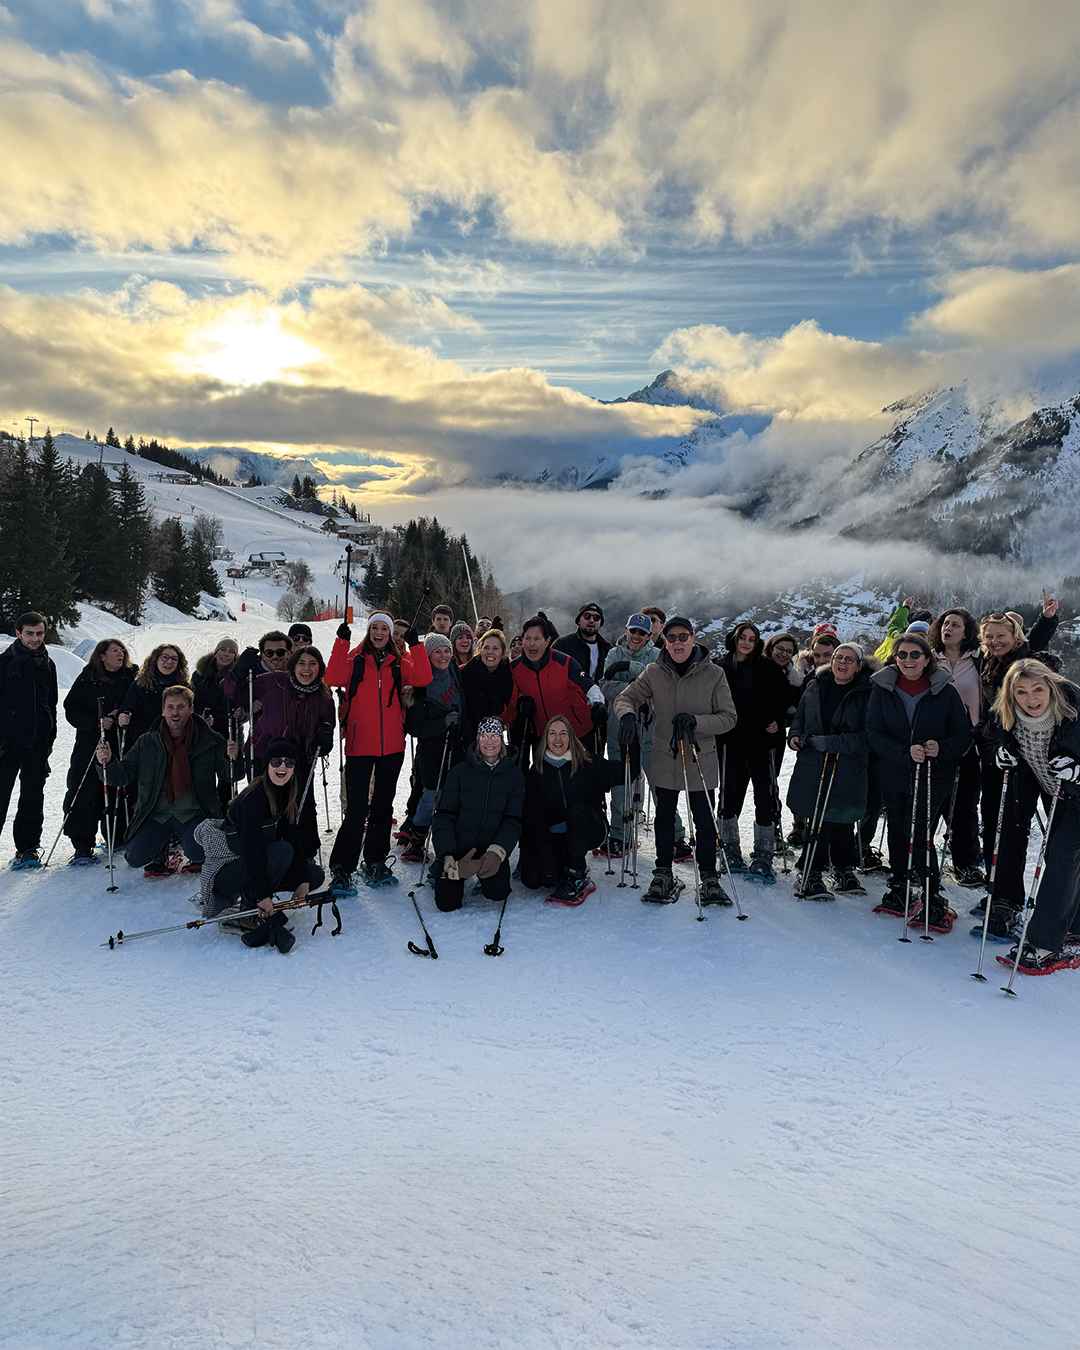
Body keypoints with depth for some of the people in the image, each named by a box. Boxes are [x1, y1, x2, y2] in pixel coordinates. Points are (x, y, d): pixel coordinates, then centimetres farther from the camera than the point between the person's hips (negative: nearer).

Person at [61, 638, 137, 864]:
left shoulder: (132, 678, 7)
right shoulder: (87, 679, 2)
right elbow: (71, 710, 0)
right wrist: (97, 722, -14)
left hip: (122, 745, 2)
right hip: (90, 743, -2)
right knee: (84, 793, -9)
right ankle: (83, 846, -5)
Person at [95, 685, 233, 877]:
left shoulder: (210, 741, -3)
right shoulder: (147, 742, 5)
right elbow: (123, 777, 6)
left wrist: (232, 759, -24)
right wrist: (107, 763, -15)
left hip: (193, 814, -2)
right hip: (156, 815, 3)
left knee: (198, 853, -26)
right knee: (135, 857, -13)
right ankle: (161, 856, 22)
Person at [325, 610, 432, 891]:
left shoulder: (399, 663, 9)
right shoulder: (355, 659, 3)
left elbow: (423, 678, -9)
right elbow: (334, 678, -15)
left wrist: (416, 645, -14)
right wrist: (342, 641, -20)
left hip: (392, 747, 3)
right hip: (360, 745, -3)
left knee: (383, 806, 13)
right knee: (357, 809, -8)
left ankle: (375, 862, 26)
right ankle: (341, 869, 0)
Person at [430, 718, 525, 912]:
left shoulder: (514, 774, -1)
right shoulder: (460, 772, -5)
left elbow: (513, 820, -3)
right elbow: (443, 815, -7)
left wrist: (497, 852, -21)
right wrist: (448, 858, -20)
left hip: (492, 847, 1)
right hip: (456, 846, -1)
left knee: (498, 894, -20)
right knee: (448, 903, -11)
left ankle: (483, 875, 16)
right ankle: (444, 874, 24)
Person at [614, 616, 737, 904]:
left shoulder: (713, 674, -7)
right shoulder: (654, 673, -1)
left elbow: (728, 718, -5)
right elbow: (625, 698, -1)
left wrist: (695, 721, -21)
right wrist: (627, 715, -25)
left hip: (701, 759, -2)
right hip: (664, 759, 2)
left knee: (704, 820, 4)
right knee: (664, 818, 13)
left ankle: (709, 878, 18)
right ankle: (663, 875, 27)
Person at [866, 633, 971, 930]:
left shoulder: (945, 691, -4)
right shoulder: (882, 689, 0)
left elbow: (963, 734, 0)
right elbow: (874, 733, -5)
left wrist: (941, 749, -20)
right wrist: (905, 752, -20)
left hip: (934, 776, -3)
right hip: (894, 775, 3)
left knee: (920, 836, -9)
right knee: (897, 833, 13)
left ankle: (934, 901, 4)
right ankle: (898, 891, 31)